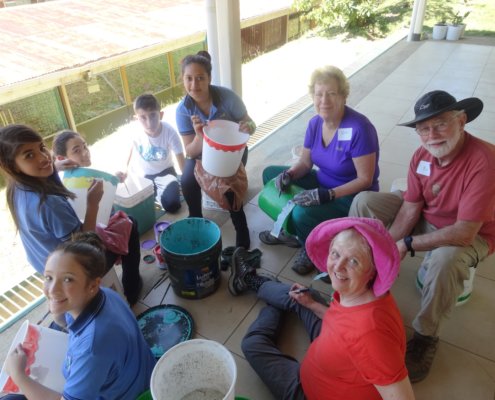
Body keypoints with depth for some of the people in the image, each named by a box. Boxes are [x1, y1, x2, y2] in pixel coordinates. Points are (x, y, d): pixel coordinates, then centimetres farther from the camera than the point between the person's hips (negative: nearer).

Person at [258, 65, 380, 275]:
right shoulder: (315, 123, -4)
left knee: (302, 214, -33)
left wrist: (327, 195, -32)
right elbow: (305, 162, 5)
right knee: (270, 173, 4)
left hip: (352, 197, -8)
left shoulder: (358, 128, -25)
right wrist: (288, 175, -17)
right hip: (323, 183, 8)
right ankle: (290, 231, 8)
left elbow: (365, 180, -23)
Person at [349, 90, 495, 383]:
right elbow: (410, 208, -10)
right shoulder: (422, 155, -13)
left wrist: (407, 244, -25)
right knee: (365, 201, -7)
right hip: (426, 218, 6)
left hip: (471, 235, -5)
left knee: (445, 260, -39)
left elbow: (464, 233, -33)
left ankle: (426, 336, -12)